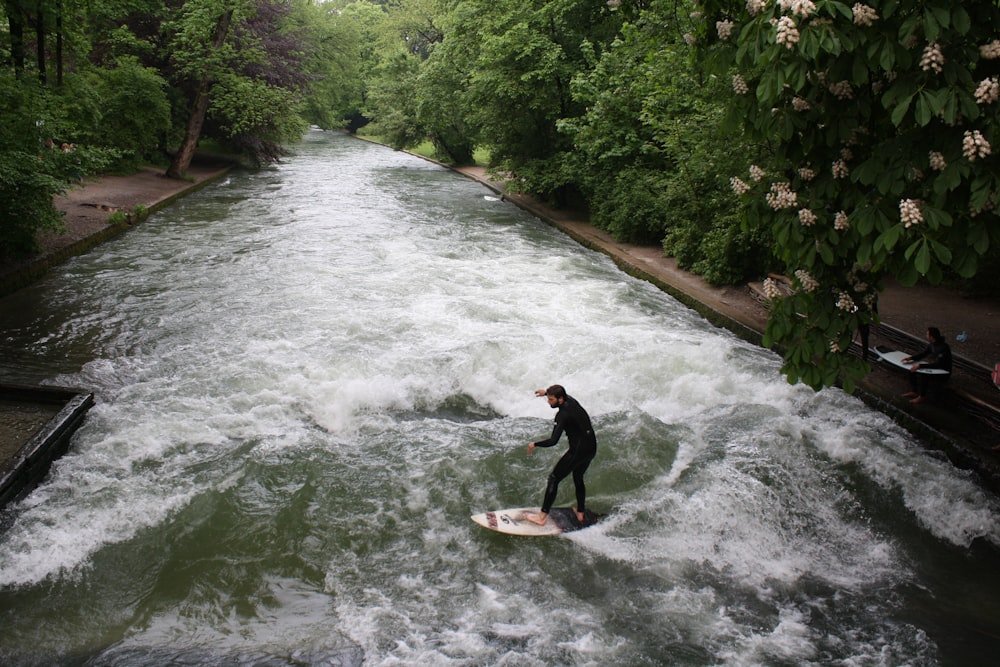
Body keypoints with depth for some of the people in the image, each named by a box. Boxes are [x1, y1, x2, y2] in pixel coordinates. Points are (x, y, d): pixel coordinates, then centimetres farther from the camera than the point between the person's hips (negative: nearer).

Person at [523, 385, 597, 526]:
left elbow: (553, 441, -28)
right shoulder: (570, 400, 4)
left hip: (577, 450, -9)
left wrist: (534, 444, -15)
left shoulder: (563, 415, -20)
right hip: (592, 448, 9)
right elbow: (563, 394, 32)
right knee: (578, 478, 28)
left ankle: (542, 517, -1)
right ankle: (580, 513, 36)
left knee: (554, 479, -1)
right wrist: (547, 392, 41)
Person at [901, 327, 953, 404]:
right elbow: (923, 354, 12)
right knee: (912, 369, -1)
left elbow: (938, 364, -35)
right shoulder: (931, 344, -1)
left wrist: (920, 365, -39)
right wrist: (911, 358, -7)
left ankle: (922, 397, -15)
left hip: (943, 373, -9)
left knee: (922, 375, -31)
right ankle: (913, 392, 6)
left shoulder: (943, 348, -29)